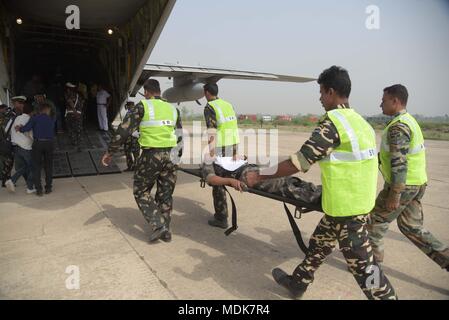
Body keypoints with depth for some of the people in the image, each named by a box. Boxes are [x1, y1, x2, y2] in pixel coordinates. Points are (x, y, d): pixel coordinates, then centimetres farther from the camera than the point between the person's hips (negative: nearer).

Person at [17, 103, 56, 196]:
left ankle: (39, 190, 6)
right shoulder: (51, 120, 11)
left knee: (37, 167, 7)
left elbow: (26, 128, -13)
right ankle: (48, 188, 17)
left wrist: (20, 129, 10)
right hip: (49, 143, 2)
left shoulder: (35, 118, 0)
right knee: (48, 166, 14)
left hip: (38, 143, -2)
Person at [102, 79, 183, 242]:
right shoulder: (173, 109, 13)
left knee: (141, 192, 11)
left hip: (151, 155, -5)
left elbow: (124, 130, -6)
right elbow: (180, 136, 16)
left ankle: (158, 225, 1)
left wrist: (110, 152, 1)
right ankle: (165, 230, 22)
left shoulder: (142, 106, -2)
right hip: (170, 155, 5)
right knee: (165, 193, 15)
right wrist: (178, 155, 27)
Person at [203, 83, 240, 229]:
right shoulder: (228, 105, 15)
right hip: (233, 146, 8)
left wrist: (211, 155, -21)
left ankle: (221, 219, 8)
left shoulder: (209, 107, -9)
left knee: (218, 182, 1)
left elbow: (212, 134, -19)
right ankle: (221, 214, 25)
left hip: (220, 150, -7)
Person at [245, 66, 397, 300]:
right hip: (359, 200, 10)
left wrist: (259, 177, -13)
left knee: (362, 265, 4)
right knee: (318, 245, 22)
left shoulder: (332, 122, -19)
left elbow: (300, 162, -22)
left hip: (345, 206, -10)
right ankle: (297, 283, 39)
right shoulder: (360, 121, 9)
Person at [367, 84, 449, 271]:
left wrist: (394, 196, -23)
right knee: (412, 228, 18)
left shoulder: (397, 127, -19)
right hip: (417, 184, 9)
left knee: (376, 220, 7)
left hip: (402, 186, -9)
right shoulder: (409, 121, 14)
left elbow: (399, 164, -25)